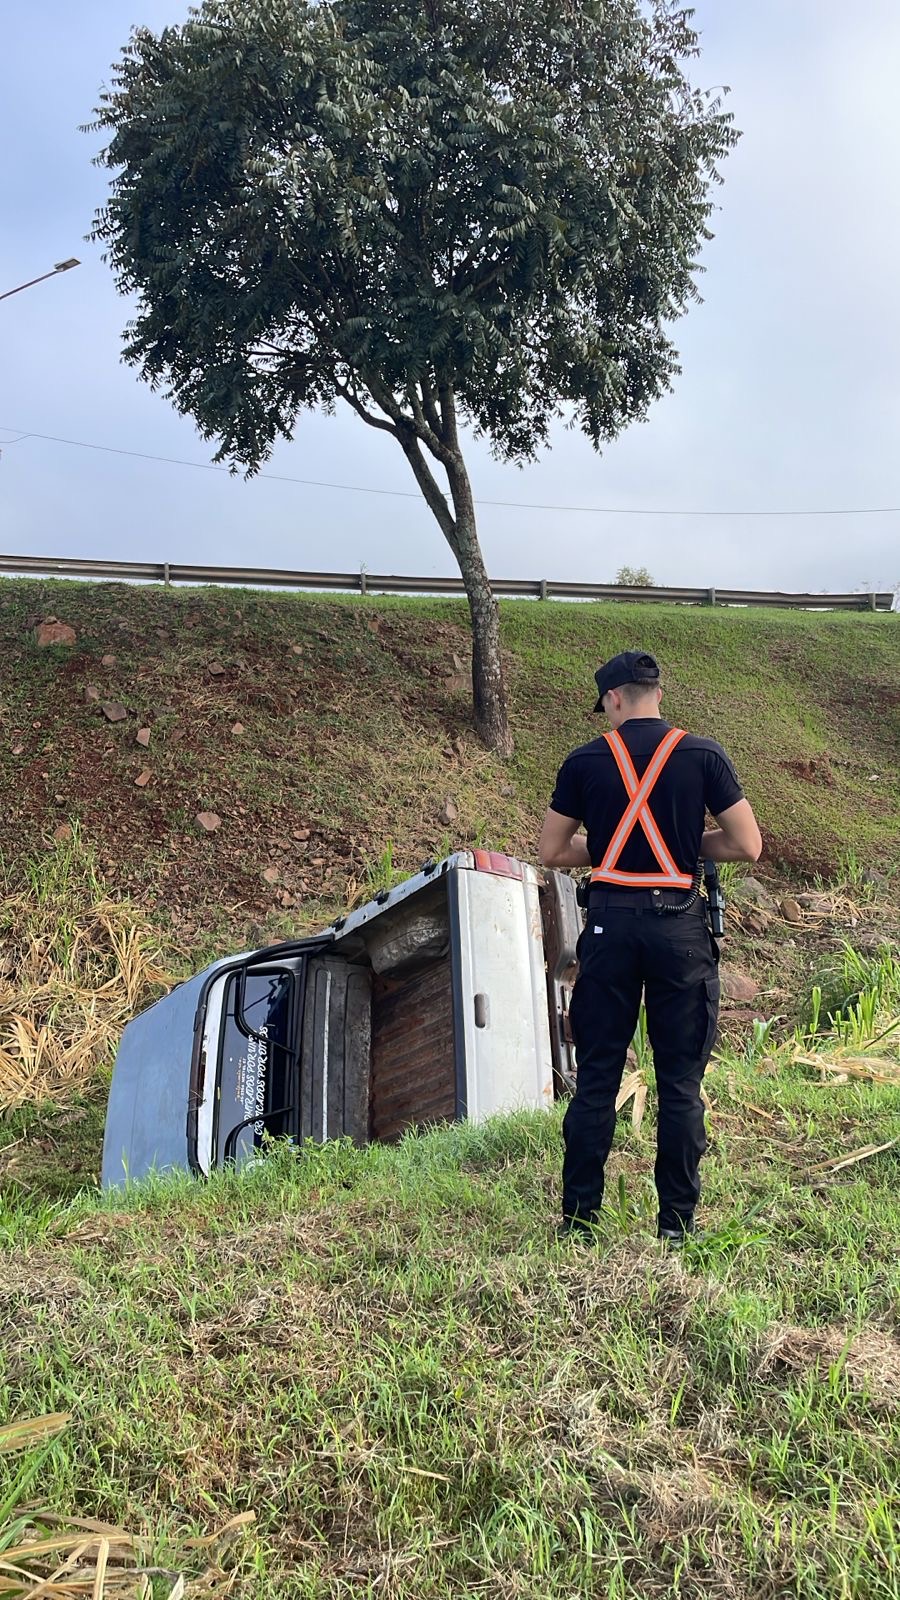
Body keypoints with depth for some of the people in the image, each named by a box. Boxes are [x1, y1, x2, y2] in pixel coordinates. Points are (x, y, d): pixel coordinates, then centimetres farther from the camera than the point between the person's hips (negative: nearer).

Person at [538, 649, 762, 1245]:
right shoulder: (704, 755, -2)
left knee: (596, 1076, 9)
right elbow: (748, 845, -1)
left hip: (611, 923, 1)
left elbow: (552, 851, 7)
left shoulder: (584, 762, 1)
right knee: (681, 1082, 8)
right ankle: (677, 1221, 14)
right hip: (681, 926, -1)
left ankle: (580, 1216, 16)